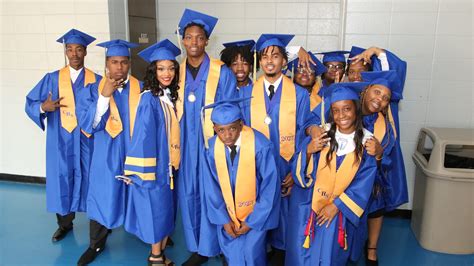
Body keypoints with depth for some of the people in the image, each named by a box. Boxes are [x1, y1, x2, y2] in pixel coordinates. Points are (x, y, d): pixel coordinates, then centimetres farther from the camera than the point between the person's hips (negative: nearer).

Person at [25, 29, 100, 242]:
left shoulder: (96, 81, 1)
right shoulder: (52, 79, 4)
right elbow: (30, 104, 2)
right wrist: (43, 107, -19)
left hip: (87, 140, -1)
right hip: (61, 141, 1)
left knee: (89, 179, 6)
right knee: (63, 179, 9)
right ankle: (65, 223, 28)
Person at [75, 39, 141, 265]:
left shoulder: (141, 89, -3)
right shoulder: (92, 90, -1)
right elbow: (88, 124, -13)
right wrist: (105, 95, -21)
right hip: (106, 157, 0)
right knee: (103, 197, 10)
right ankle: (97, 244, 29)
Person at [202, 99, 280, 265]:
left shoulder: (260, 145, -26)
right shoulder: (212, 148, -15)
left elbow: (270, 187, -17)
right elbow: (212, 187, -2)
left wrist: (252, 221, -11)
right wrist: (223, 219, -4)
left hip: (255, 214, -2)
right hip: (227, 213, 3)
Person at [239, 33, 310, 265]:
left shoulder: (300, 94, -5)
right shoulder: (246, 93, 0)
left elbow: (301, 135, -5)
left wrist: (295, 171, -10)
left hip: (285, 166, -1)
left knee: (282, 209, 10)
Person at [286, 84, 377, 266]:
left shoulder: (366, 142, -8)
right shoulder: (321, 134, -6)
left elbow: (363, 184, -6)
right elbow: (299, 171, -4)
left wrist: (337, 205, -10)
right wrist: (308, 151, -23)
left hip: (342, 209, -1)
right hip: (311, 203, 1)